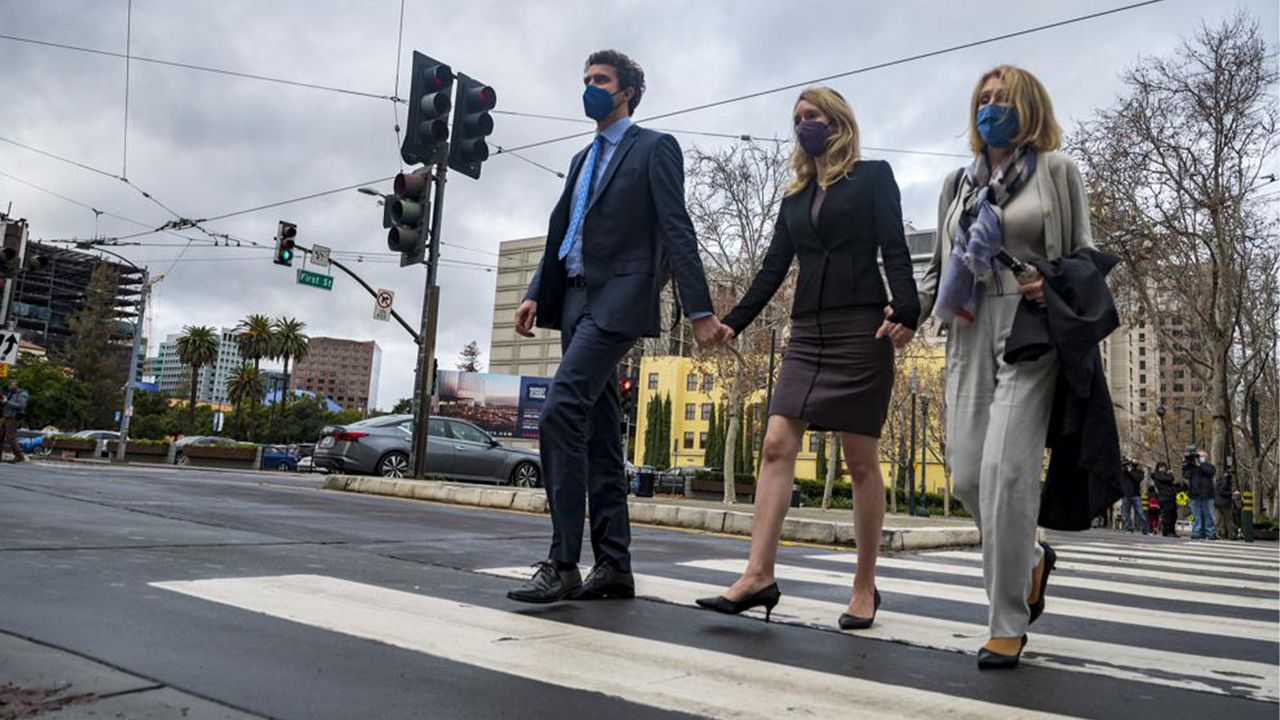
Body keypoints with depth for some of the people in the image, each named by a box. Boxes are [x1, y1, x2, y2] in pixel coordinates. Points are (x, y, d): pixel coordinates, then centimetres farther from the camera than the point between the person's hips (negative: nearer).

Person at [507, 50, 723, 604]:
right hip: (576, 300, 8)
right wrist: (535, 293, 9)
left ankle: (563, 563, -16)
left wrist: (700, 310, -14)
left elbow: (677, 231, -7)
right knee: (597, 430, 5)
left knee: (561, 413, -21)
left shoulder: (654, 147, 2)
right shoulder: (583, 159, 24)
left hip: (618, 298, -8)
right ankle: (613, 566, 10)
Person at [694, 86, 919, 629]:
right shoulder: (795, 197, 20)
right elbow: (773, 268, 17)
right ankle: (758, 575, -10)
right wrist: (733, 322, 8)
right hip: (808, 334, 5)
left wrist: (905, 310, -19)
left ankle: (865, 585, 9)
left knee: (860, 460, -1)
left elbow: (895, 250, -4)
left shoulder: (873, 177, 7)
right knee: (777, 445, -9)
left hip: (861, 330, -5)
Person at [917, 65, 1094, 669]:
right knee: (967, 473, 0)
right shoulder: (958, 182, 20)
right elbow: (939, 266, 22)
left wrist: (1054, 287, -13)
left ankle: (1008, 624, -2)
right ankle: (1031, 558, 30)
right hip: (970, 332, 5)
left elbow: (1086, 258, 8)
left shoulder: (1055, 170, 8)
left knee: (1005, 469, -14)